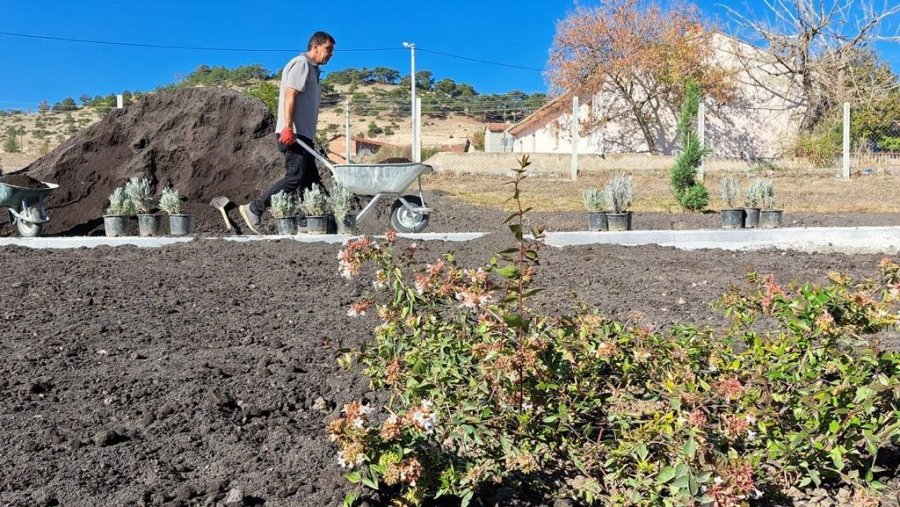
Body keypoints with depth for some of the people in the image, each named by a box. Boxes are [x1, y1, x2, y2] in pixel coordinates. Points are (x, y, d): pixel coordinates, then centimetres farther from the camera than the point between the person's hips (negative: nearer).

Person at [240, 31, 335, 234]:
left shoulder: (312, 69, 25)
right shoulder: (301, 63, -5)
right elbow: (290, 95, -17)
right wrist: (288, 127, -26)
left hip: (303, 135, 11)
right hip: (293, 133, -11)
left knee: (311, 180, 7)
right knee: (295, 177, -15)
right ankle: (254, 209, -9)